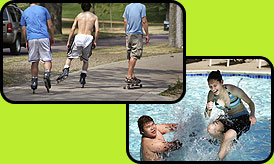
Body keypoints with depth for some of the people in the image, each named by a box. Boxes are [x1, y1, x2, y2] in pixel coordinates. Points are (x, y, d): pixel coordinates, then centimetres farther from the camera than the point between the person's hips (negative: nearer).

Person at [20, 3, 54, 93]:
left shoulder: (25, 13, 13)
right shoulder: (43, 9, 9)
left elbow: (24, 29, 13)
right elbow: (50, 25, 5)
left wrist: (26, 42, 21)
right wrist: (52, 37, 13)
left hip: (31, 39, 2)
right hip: (44, 37, -2)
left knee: (34, 61, 10)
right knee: (47, 59, 0)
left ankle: (34, 81, 7)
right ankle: (47, 74, -26)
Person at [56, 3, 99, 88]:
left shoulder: (79, 16, 14)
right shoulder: (94, 17, 12)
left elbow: (72, 29, 7)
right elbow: (97, 30, -1)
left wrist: (68, 42, 8)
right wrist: (95, 41, 8)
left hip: (79, 37, 0)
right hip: (89, 38, 0)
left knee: (70, 56, 10)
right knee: (85, 59, 17)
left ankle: (65, 71, -11)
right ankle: (83, 77, 9)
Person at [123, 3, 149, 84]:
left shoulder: (127, 7, 10)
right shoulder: (142, 6, -6)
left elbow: (125, 21, 10)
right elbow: (144, 21, -8)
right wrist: (147, 34, -1)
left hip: (129, 34, 6)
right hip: (137, 34, -6)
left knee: (130, 56, 10)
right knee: (135, 55, -7)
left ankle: (132, 75, 15)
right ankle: (129, 76, -13)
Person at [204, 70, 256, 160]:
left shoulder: (233, 90, -22)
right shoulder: (212, 94, -9)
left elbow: (250, 103, -9)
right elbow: (207, 117, -2)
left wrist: (252, 115, -28)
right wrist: (208, 109, -25)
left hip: (243, 119, -5)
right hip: (228, 119, 5)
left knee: (229, 135, -33)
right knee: (210, 129, -23)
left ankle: (219, 158, -11)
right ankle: (228, 143, 3)